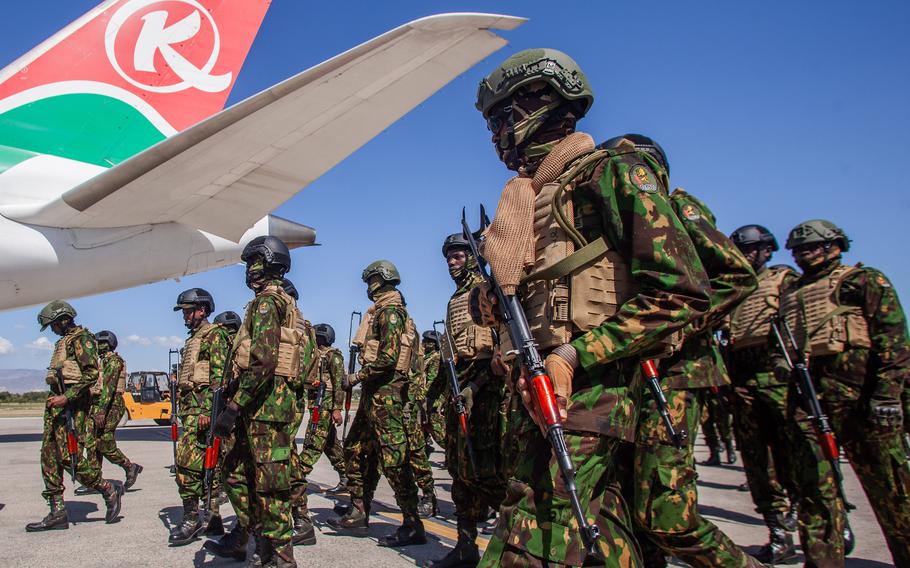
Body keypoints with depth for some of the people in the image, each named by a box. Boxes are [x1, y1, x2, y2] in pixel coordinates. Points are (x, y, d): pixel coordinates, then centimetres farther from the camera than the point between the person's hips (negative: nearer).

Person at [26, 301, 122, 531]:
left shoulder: (81, 338, -8)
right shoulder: (64, 341, 22)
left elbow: (92, 372, -19)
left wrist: (66, 397, -23)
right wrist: (56, 397, 18)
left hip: (72, 404, -10)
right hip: (57, 402, 10)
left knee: (69, 456, -13)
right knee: (49, 456, 6)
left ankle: (109, 490, 3)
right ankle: (57, 513, 10)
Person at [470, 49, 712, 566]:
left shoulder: (612, 173, -4)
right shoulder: (526, 197, 21)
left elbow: (682, 292, -14)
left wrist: (573, 355, -19)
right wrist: (491, 305, 4)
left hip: (587, 390, -8)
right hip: (540, 389, 9)